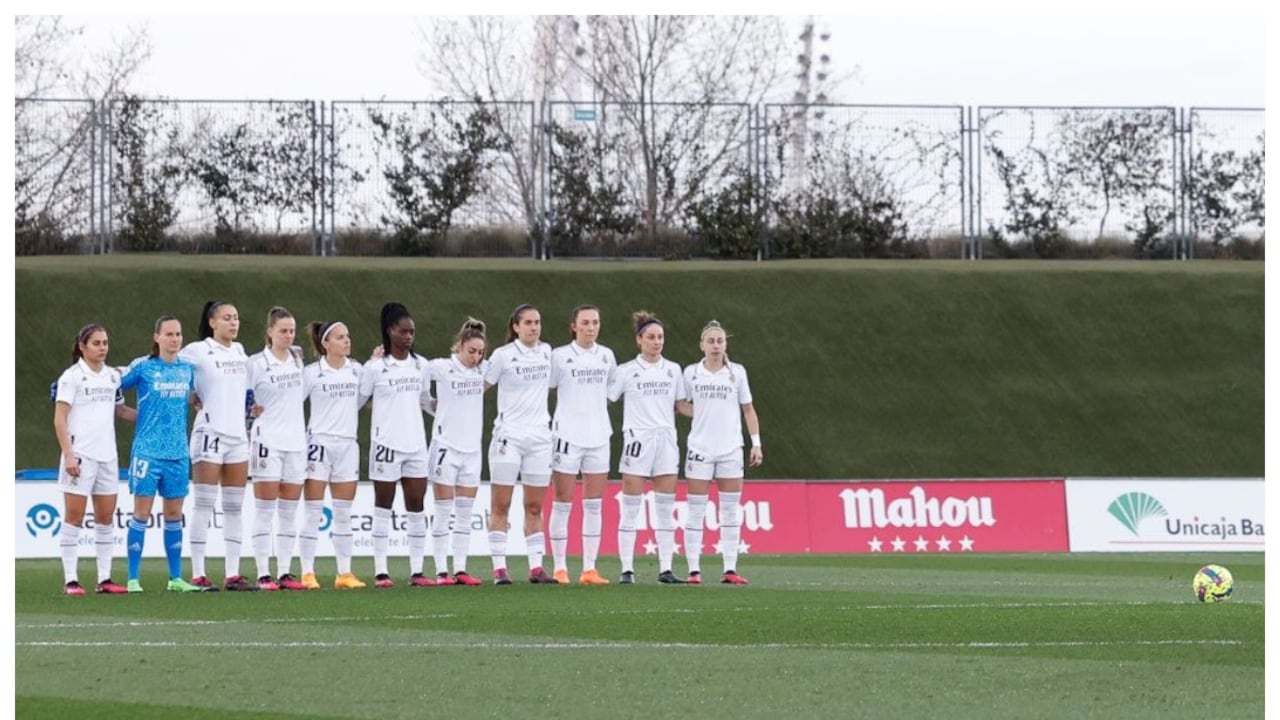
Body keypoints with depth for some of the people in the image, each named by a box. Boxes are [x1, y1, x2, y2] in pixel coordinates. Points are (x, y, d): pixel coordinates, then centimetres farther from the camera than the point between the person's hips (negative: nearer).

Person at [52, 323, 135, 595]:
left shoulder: (113, 376, 12)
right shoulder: (72, 377, -6)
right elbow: (60, 419, -9)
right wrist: (68, 455, -16)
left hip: (107, 456, 6)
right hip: (80, 456, -6)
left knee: (106, 517, 6)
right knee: (74, 517, -4)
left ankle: (105, 579, 10)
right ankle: (71, 580, -2)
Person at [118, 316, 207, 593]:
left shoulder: (188, 368, 9)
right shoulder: (143, 367, -5)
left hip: (178, 453, 4)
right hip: (147, 451, -4)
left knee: (174, 515, 8)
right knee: (142, 513, -3)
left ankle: (176, 578, 15)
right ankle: (133, 579, 0)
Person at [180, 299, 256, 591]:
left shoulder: (240, 351, 13)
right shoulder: (198, 351, -6)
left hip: (238, 435, 6)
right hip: (209, 433, -6)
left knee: (235, 507, 5)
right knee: (204, 506, -5)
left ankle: (232, 574, 8)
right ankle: (198, 574, -4)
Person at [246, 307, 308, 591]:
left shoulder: (298, 359, 9)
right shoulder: (256, 363, -6)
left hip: (296, 440, 5)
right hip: (268, 442, -5)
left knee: (290, 512, 5)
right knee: (265, 511, -4)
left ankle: (285, 573, 8)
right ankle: (263, 575, -3)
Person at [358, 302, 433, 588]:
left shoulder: (420, 365, 9)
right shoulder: (375, 367, -4)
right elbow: (357, 401, 1)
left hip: (416, 444, 4)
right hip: (386, 444, -4)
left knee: (416, 507, 3)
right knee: (383, 507, 1)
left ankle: (417, 571, 6)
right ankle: (380, 571, 3)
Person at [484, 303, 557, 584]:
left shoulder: (546, 352, 7)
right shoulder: (503, 355, -6)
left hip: (539, 435, 4)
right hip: (509, 435, -4)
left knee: (535, 507, 6)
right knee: (500, 506, -2)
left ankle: (536, 567, 8)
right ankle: (499, 568, -2)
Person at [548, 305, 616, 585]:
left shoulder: (606, 356, 9)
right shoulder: (560, 356, -3)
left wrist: (598, 408, 13)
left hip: (598, 435, 4)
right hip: (567, 434, -4)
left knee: (594, 504, 3)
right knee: (562, 502, -1)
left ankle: (589, 569, 5)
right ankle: (560, 568, 2)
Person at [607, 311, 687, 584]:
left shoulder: (673, 370, 11)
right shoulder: (626, 371, 0)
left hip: (666, 439, 4)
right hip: (637, 439, -4)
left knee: (666, 508, 2)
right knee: (630, 508, -3)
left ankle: (666, 569, 5)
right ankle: (627, 569, -2)